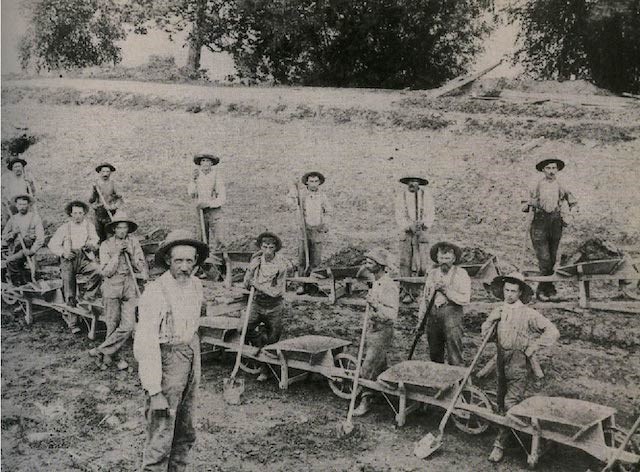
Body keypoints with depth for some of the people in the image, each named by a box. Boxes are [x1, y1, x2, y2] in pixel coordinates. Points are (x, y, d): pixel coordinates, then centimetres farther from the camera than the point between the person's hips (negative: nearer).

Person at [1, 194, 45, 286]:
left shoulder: (35, 217, 1)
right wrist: (12, 234, -8)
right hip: (14, 250, 5)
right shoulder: (13, 219, 14)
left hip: (28, 248, -5)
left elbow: (40, 238, -6)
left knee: (11, 261, -28)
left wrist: (32, 250, -20)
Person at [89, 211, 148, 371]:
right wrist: (117, 254, -14)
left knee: (128, 326, -9)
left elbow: (142, 267, 5)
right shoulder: (106, 245, 0)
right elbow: (106, 272, -6)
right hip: (112, 287, -2)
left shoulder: (133, 242, 6)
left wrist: (130, 253, -9)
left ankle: (101, 351, 4)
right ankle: (114, 357, 19)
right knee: (113, 325, 3)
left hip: (129, 287, 2)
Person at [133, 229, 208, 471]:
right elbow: (145, 345, -22)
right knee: (160, 437, -1)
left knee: (186, 433, 19)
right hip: (165, 362, -7)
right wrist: (154, 392, -23)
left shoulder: (196, 285, 1)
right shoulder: (155, 292, -21)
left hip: (192, 358, 7)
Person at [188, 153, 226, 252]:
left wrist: (208, 204, -18)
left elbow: (222, 198, -8)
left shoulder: (216, 176, -5)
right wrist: (194, 179, -7)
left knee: (218, 240, -11)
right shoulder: (197, 175, 6)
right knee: (203, 239, 7)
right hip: (201, 211, 3)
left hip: (215, 211, -3)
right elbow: (191, 194, 2)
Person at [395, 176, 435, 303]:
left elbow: (430, 214, 0)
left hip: (422, 232, 0)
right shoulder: (401, 195, 3)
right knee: (405, 262, -9)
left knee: (422, 265, -6)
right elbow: (399, 215, -1)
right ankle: (406, 293, -5)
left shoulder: (426, 194, 1)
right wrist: (409, 226, -16)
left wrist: (422, 224, -19)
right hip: (406, 233, 1)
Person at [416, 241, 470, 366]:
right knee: (434, 354, 9)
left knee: (454, 357, -9)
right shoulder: (432, 274, 14)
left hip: (452, 314, -4)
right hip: (433, 315, 5)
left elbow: (465, 299, -10)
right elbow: (424, 299, 17)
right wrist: (420, 320, 13)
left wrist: (446, 290, -16)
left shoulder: (461, 274, 1)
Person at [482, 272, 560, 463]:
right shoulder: (498, 311, 8)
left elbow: (552, 332, -12)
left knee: (511, 404, -10)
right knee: (502, 403, 11)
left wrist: (533, 348, -13)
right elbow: (485, 326, 25)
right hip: (502, 362, 6)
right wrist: (487, 329, 1)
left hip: (520, 365, -6)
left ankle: (500, 444, -5)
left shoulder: (528, 314, -9)